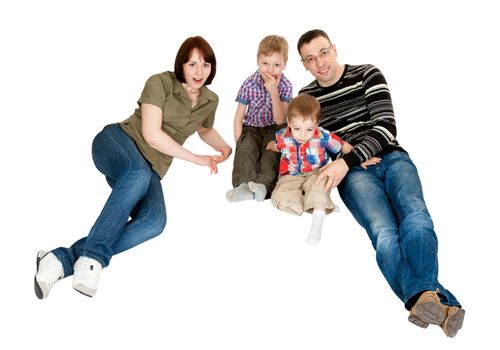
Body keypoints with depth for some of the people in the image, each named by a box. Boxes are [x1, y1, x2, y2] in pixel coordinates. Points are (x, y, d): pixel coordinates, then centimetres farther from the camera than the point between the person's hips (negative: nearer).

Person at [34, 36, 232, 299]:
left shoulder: (210, 101, 14)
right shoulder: (160, 82, -4)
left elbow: (205, 130, 37)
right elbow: (152, 134, -12)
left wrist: (225, 148, 18)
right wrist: (196, 159, -8)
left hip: (151, 167, 4)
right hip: (119, 140, -4)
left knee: (154, 221, -31)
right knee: (139, 173, -44)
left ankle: (64, 259, -34)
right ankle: (92, 257, -41)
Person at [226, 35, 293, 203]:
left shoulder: (285, 86, -9)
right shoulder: (249, 85, -9)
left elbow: (279, 120, -17)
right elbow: (239, 118, -4)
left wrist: (274, 91, -27)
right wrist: (239, 144, -14)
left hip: (274, 129, 0)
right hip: (251, 128, 1)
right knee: (246, 148, -29)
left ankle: (263, 184, -44)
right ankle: (245, 185, -41)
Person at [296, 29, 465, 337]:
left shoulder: (367, 74, 9)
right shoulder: (305, 97, 17)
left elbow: (385, 127, -3)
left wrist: (346, 161, -15)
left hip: (390, 158, 1)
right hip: (353, 173, 0)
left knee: (415, 216, -34)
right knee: (384, 232, -32)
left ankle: (422, 298, -52)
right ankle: (439, 301, -52)